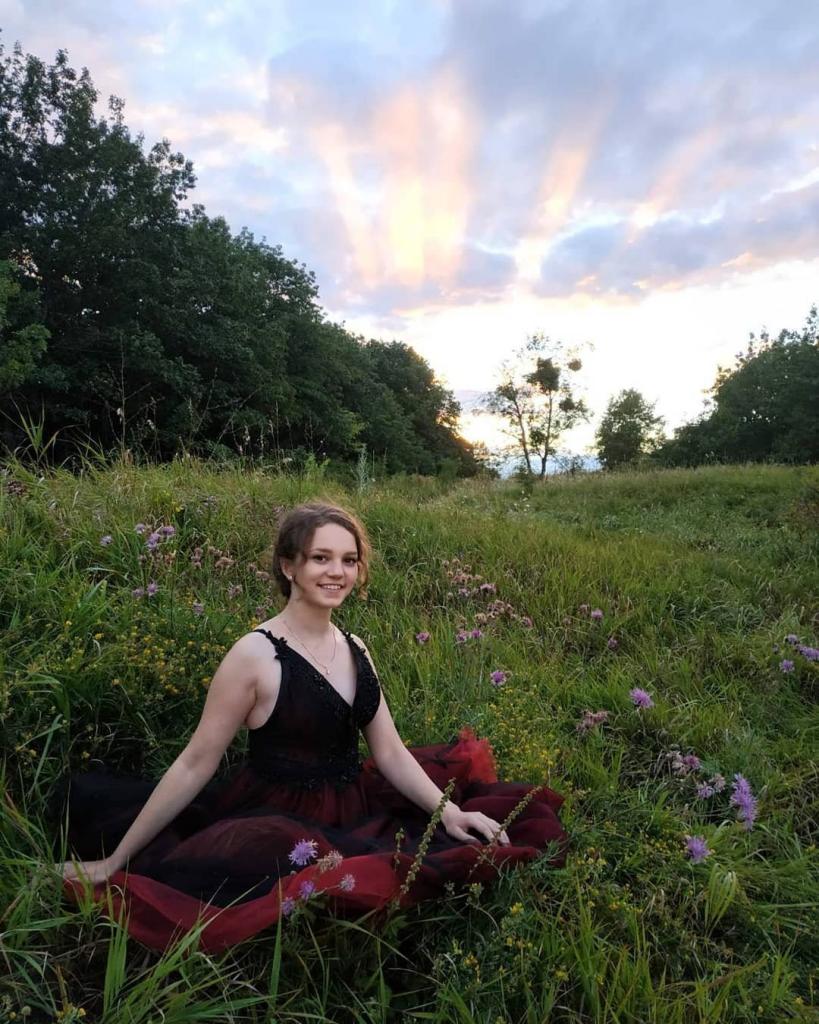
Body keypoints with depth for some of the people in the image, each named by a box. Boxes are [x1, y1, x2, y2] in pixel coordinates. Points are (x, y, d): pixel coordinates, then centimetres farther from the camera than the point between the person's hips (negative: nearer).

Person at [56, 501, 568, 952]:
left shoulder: (355, 649, 2)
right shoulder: (256, 655, -17)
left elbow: (391, 753, 5)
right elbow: (194, 767, -10)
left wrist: (448, 811, -9)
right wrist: (115, 861, -6)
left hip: (354, 813, 5)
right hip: (280, 828, -5)